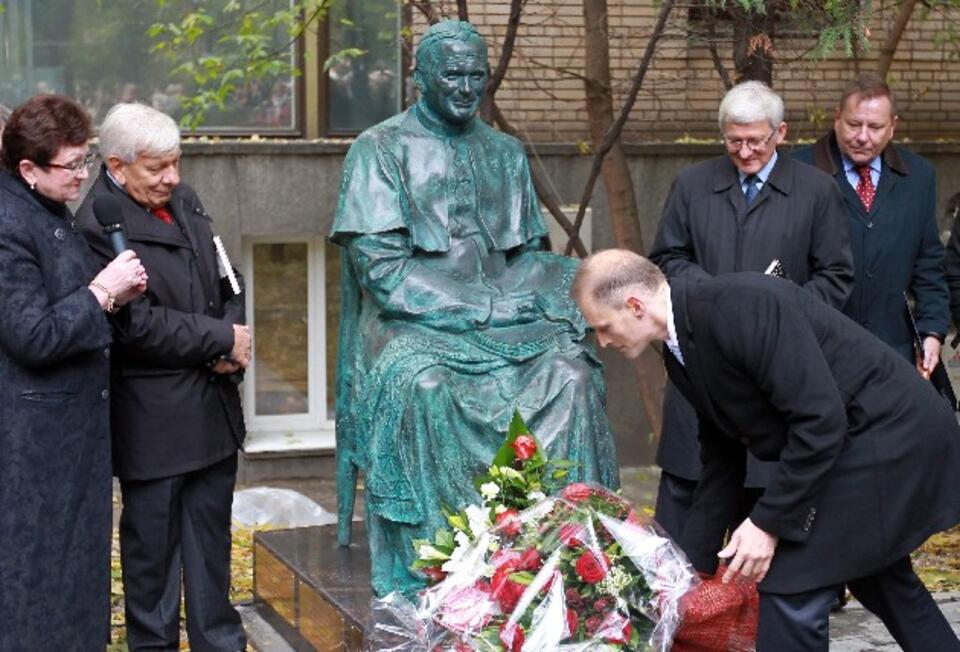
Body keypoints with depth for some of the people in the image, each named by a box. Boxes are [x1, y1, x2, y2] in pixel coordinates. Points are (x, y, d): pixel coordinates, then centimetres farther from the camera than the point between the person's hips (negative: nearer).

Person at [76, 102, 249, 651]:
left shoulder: (184, 200, 9)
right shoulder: (98, 225, -16)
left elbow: (225, 280, 15)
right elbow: (138, 324, -20)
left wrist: (233, 343, -4)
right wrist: (222, 339, -14)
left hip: (212, 404, 7)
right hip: (153, 417, -7)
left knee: (211, 528, 16)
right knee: (152, 537, 6)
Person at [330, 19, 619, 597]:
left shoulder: (505, 153, 15)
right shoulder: (381, 149, -1)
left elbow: (531, 253, 17)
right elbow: (378, 265, -9)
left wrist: (526, 300, -7)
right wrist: (478, 307, -14)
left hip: (503, 318, 4)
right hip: (413, 321, -4)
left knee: (572, 370, -23)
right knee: (419, 384, -35)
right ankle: (419, 580, -26)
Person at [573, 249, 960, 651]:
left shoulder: (742, 304, -25)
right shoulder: (680, 353, 5)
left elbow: (821, 418, -27)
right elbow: (720, 459, 13)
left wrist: (769, 521, -21)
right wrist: (691, 565, 12)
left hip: (888, 434, -10)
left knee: (791, 588, -9)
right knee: (879, 580, 26)